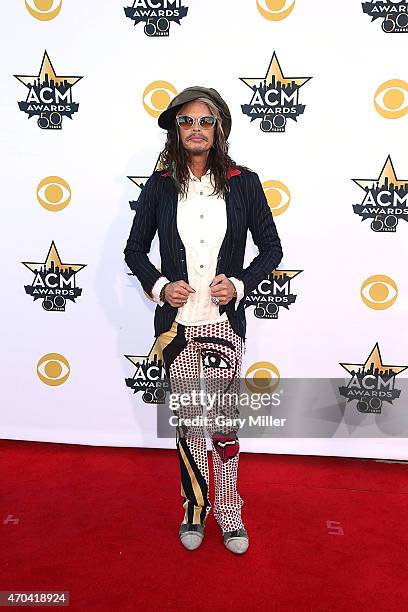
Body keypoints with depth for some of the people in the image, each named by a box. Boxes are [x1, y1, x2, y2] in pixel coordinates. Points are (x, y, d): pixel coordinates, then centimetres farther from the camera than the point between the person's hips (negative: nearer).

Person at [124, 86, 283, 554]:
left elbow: (271, 248, 5)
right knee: (188, 421, 12)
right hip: (176, 323, 1)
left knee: (223, 421, 7)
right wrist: (158, 286, -9)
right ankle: (194, 509, 31)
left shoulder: (244, 183, -2)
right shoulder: (160, 186, 0)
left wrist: (240, 284, -11)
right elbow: (134, 249, 8)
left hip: (224, 324, -1)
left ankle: (228, 512, 27)